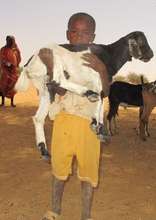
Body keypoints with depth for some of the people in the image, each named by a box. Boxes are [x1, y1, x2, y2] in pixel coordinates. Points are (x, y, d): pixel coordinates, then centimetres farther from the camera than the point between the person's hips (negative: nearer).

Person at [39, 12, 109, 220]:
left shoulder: (98, 60, -2)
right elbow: (60, 90, -11)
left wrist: (100, 69, -32)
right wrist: (50, 65, -26)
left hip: (88, 123, -1)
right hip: (64, 120, 1)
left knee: (88, 170, 5)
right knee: (59, 166, 12)